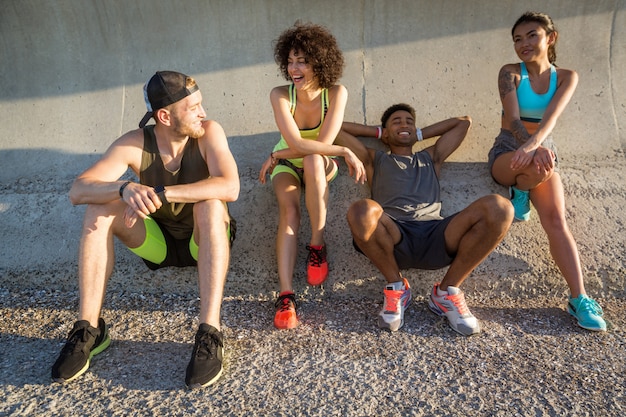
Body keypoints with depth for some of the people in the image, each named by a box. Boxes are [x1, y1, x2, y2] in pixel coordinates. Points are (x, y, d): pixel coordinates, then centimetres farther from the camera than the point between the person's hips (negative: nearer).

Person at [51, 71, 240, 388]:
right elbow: (78, 190, -23)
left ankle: (209, 333, -39)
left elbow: (230, 187, -36)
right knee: (99, 208, -19)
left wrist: (160, 194, -41)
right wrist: (125, 189, -44)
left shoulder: (209, 133, -19)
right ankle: (88, 329, -17)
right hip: (158, 241, 3)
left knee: (210, 204, -34)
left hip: (206, 242, -2)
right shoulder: (135, 143, -15)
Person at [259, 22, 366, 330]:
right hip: (287, 165, 0)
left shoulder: (336, 93, -19)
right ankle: (286, 295, -34)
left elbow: (322, 143, -25)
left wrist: (276, 156, -22)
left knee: (313, 161, -36)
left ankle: (317, 246, -25)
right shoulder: (280, 95, -19)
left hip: (321, 166, 0)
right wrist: (345, 152, -31)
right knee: (288, 209, -29)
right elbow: (296, 144, -29)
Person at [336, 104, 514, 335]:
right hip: (394, 237, -2)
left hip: (434, 235, 2)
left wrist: (419, 134, 42)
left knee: (499, 207, -24)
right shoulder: (374, 159, 29)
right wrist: (377, 131, 38)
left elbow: (463, 122, 43)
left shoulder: (430, 158, 35)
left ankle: (447, 291, -7)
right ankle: (396, 286, -8)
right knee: (361, 211, -37)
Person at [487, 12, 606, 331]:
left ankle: (579, 299, -19)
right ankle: (519, 192, -5)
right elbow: (512, 119, -21)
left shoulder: (566, 77, 0)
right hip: (506, 155, -2)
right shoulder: (511, 73, -6)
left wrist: (533, 144, -41)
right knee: (542, 169, -39)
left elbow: (551, 116, -20)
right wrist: (535, 149, -40)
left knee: (556, 218, -21)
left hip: (541, 152, 2)